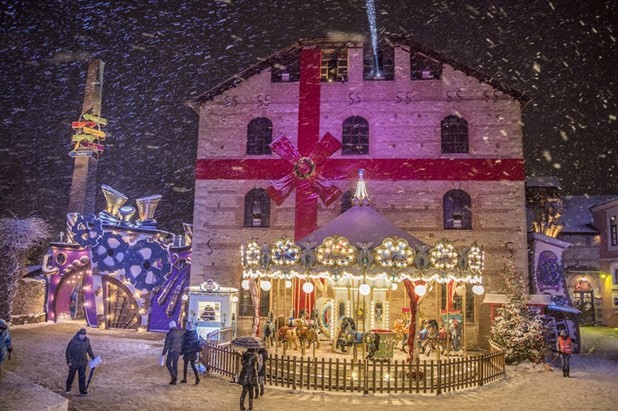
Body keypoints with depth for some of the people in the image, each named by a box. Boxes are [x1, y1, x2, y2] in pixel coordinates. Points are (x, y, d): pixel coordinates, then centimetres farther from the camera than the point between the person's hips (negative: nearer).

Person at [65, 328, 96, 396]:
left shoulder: (87, 341, -2)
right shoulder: (73, 341, -15)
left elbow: (89, 351, 11)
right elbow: (68, 351, -11)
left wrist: (93, 358, 8)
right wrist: (69, 361, -13)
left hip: (83, 362, 3)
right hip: (74, 362, -3)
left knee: (82, 377, 6)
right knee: (71, 376, 13)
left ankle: (82, 391, 11)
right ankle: (68, 389, 33)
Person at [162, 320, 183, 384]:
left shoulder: (169, 333, -12)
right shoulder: (180, 333, 6)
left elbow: (167, 344, -12)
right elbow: (182, 342, 11)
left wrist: (164, 352, -6)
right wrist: (181, 351, 20)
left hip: (172, 350, -6)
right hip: (178, 350, 6)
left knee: (168, 363, 8)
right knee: (175, 364, 13)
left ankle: (174, 376, -7)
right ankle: (174, 380, 16)